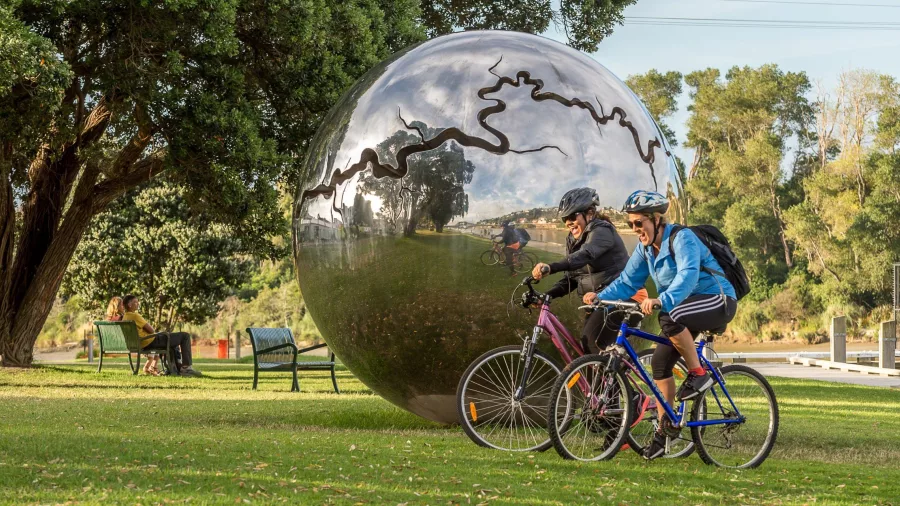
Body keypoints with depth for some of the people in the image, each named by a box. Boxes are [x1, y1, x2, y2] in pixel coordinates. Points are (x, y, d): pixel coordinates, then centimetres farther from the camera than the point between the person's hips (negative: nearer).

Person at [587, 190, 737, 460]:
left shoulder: (682, 238, -21)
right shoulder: (646, 248, 3)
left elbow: (688, 275, -37)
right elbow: (627, 281, 3)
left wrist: (662, 300, -53)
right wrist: (600, 296, -16)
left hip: (718, 302, -9)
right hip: (687, 309, 9)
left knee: (670, 318, -35)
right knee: (660, 360, -2)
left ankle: (698, 374, -16)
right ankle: (663, 431, 7)